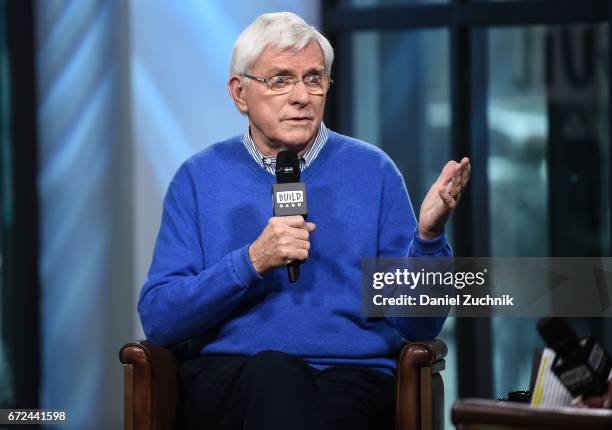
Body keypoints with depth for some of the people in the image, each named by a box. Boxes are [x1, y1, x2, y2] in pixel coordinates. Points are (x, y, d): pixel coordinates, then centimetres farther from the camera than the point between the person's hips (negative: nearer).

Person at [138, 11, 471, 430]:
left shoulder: (373, 171, 11)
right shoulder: (199, 178, 11)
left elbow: (416, 324, 7)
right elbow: (157, 318, 1)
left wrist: (428, 235, -11)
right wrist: (252, 262, -11)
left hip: (352, 376, 0)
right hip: (227, 377, 0)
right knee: (274, 372, -36)